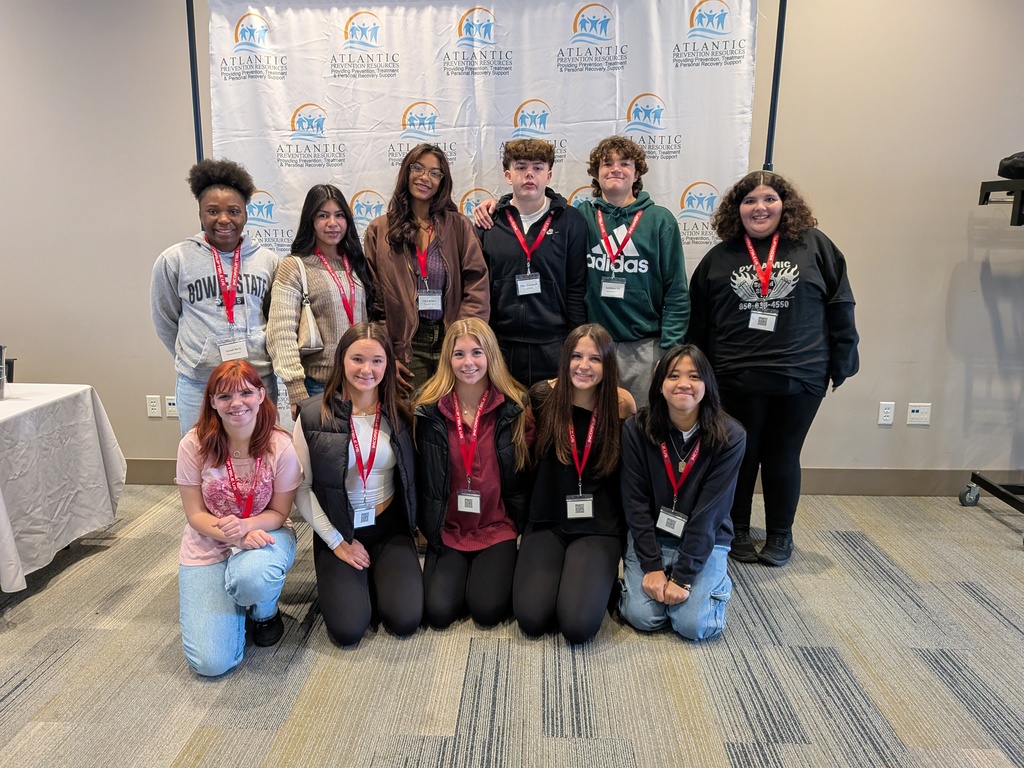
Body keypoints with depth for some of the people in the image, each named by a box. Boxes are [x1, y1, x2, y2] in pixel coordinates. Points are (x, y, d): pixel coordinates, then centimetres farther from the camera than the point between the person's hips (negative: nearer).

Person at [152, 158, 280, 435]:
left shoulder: (267, 260, 3)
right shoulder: (174, 260, -2)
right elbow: (165, 321, 8)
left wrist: (255, 360, 9)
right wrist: (194, 359, 10)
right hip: (198, 384, -1)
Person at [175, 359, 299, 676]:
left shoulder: (280, 445, -17)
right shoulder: (194, 444, -16)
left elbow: (279, 512, -7)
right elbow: (195, 514, -9)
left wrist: (246, 526, -29)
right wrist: (233, 537, -28)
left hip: (264, 533, 0)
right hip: (208, 545, 1)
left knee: (250, 576, -40)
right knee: (211, 663, -11)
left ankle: (265, 612, 0)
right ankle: (233, 600, 23)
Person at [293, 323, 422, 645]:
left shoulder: (399, 413, -3)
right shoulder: (314, 413, -11)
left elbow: (408, 478, 7)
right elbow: (301, 488, -8)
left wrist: (413, 528, -1)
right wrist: (337, 542, -9)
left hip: (389, 528, 2)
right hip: (338, 531, -2)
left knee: (405, 620, -13)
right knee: (348, 629, -14)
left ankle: (377, 578, 19)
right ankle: (341, 581, 19)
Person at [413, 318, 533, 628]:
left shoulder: (515, 407, -6)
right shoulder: (430, 409, -5)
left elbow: (522, 475, 1)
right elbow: (424, 478, 3)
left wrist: (519, 526, 0)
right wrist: (429, 530, 4)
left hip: (497, 528, -1)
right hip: (447, 529, 1)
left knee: (487, 609, -16)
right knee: (439, 611, -11)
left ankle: (499, 567, 16)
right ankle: (460, 569, 19)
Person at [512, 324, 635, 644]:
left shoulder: (621, 404, -5)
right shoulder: (544, 396, -4)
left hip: (600, 528, -1)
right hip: (547, 523, 1)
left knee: (578, 625, -20)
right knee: (532, 618, -17)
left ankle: (598, 580, 15)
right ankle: (559, 575, 16)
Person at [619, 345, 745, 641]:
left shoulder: (730, 436, -16)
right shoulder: (636, 429, -13)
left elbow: (710, 511, -17)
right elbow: (635, 502, -11)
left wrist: (683, 576, -20)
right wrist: (652, 567, -16)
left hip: (705, 540, 0)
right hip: (650, 536, 1)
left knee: (694, 625, -16)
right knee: (643, 616, -16)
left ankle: (715, 579, 16)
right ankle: (634, 573, 17)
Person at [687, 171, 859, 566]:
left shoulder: (814, 246, 3)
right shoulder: (719, 258, 7)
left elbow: (840, 305, 4)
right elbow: (698, 320, 8)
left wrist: (841, 364, 2)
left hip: (800, 379, 0)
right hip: (736, 380, 1)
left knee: (783, 457, 10)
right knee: (740, 456, 9)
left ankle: (781, 535, 27)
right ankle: (737, 532, 26)